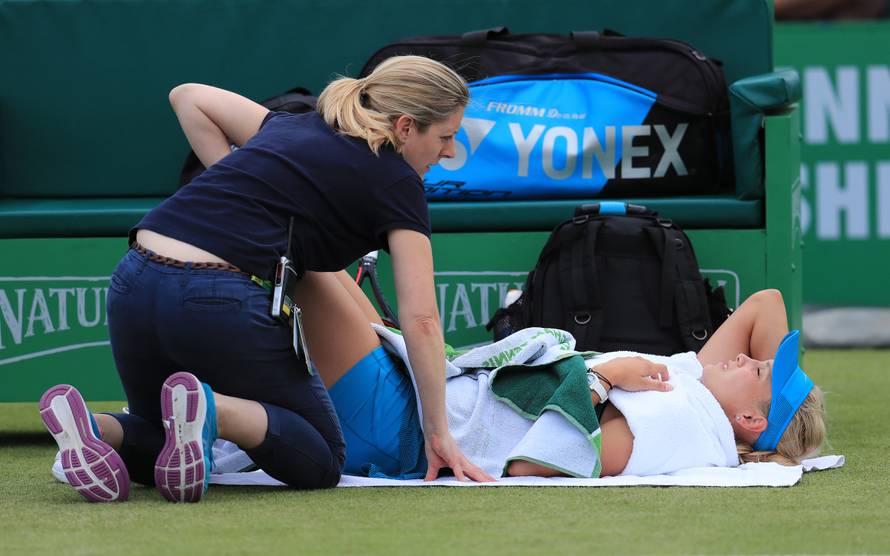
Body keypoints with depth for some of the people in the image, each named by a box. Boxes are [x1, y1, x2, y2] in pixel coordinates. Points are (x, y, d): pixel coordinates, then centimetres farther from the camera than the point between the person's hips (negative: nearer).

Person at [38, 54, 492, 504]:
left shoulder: (297, 128, 25)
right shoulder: (395, 181, 6)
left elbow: (187, 96, 34)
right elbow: (420, 317, -1)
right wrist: (437, 433, 4)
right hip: (221, 302, -7)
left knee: (153, 450, 26)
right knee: (320, 462, 10)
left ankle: (91, 428, -8)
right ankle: (212, 411, -19)